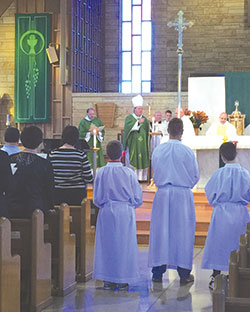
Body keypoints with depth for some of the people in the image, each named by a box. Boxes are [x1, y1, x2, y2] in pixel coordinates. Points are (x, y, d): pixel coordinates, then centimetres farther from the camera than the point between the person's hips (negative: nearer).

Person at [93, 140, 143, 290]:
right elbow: (138, 198, -3)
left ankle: (108, 280, 12)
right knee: (124, 244, 9)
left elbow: (97, 199, -3)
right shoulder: (129, 173, -9)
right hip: (126, 215, -1)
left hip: (107, 214, 1)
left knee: (107, 245, 9)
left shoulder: (101, 173, -7)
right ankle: (122, 280, 13)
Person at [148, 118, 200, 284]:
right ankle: (184, 273, 9)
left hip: (162, 195, 2)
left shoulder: (158, 150, -2)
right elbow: (196, 176, 1)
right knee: (182, 232, 5)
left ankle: (158, 272, 12)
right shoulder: (187, 151, -9)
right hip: (183, 195, -2)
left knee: (160, 231, 8)